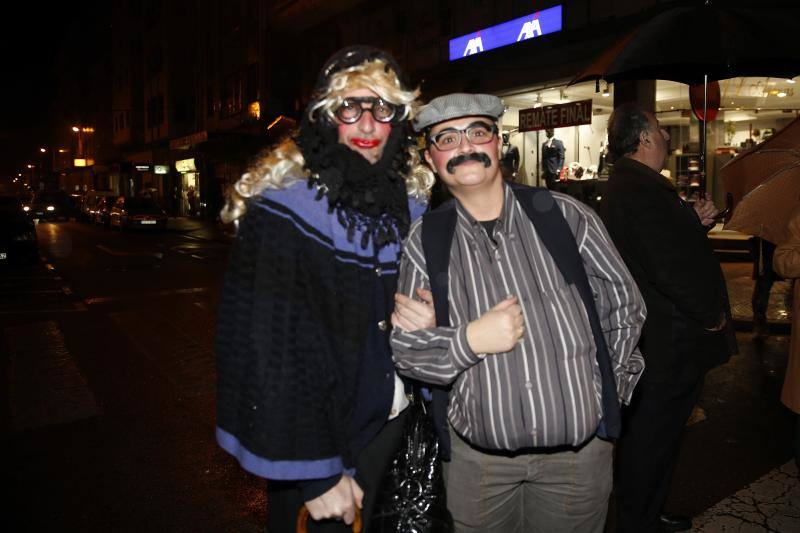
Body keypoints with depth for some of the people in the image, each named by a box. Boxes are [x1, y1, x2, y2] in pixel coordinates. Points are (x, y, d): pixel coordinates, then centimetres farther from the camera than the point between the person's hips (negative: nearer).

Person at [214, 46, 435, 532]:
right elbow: (272, 347, -19)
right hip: (315, 437, -5)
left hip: (391, 427, 5)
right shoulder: (284, 212, -18)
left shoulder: (411, 208, 0)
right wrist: (318, 473, -18)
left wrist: (430, 323, -13)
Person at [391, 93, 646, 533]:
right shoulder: (424, 242, -3)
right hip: (476, 456, 0)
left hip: (579, 451, 1)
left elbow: (624, 307, 6)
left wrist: (608, 392, 8)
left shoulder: (566, 216, -4)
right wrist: (469, 340, -18)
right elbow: (403, 347, -3)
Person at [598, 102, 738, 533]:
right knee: (651, 438, 4)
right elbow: (673, 268, -26)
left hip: (651, 338, 11)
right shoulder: (643, 190, -22)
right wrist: (713, 317, -14)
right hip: (670, 344, -11)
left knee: (647, 436, 22)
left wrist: (696, 220, 3)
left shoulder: (624, 185, 13)